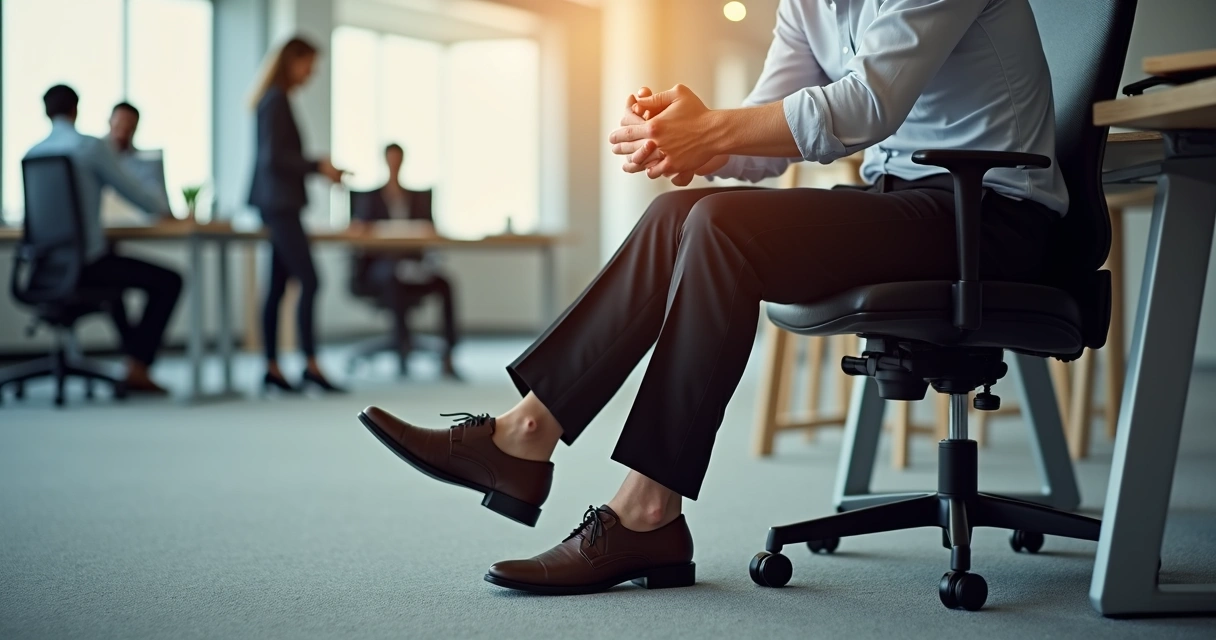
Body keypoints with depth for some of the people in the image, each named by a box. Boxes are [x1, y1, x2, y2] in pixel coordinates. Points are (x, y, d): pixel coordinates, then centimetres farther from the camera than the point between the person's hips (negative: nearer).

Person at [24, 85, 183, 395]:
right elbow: (133, 192, -6)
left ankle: (135, 352, 44)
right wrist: (164, 208, 16)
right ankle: (137, 367, 4)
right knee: (169, 281, 7)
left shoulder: (32, 155, 6)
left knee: (114, 270, 38)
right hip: (86, 262, -7)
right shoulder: (91, 147, -12)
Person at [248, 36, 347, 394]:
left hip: (278, 205, 10)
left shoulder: (274, 100, 17)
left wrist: (321, 170, 15)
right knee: (309, 281, -12)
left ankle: (272, 368, 9)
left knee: (278, 285, 8)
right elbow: (273, 158, -18)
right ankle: (311, 366, -11)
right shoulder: (276, 101, -11)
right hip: (279, 205, -10)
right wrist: (318, 166, -15)